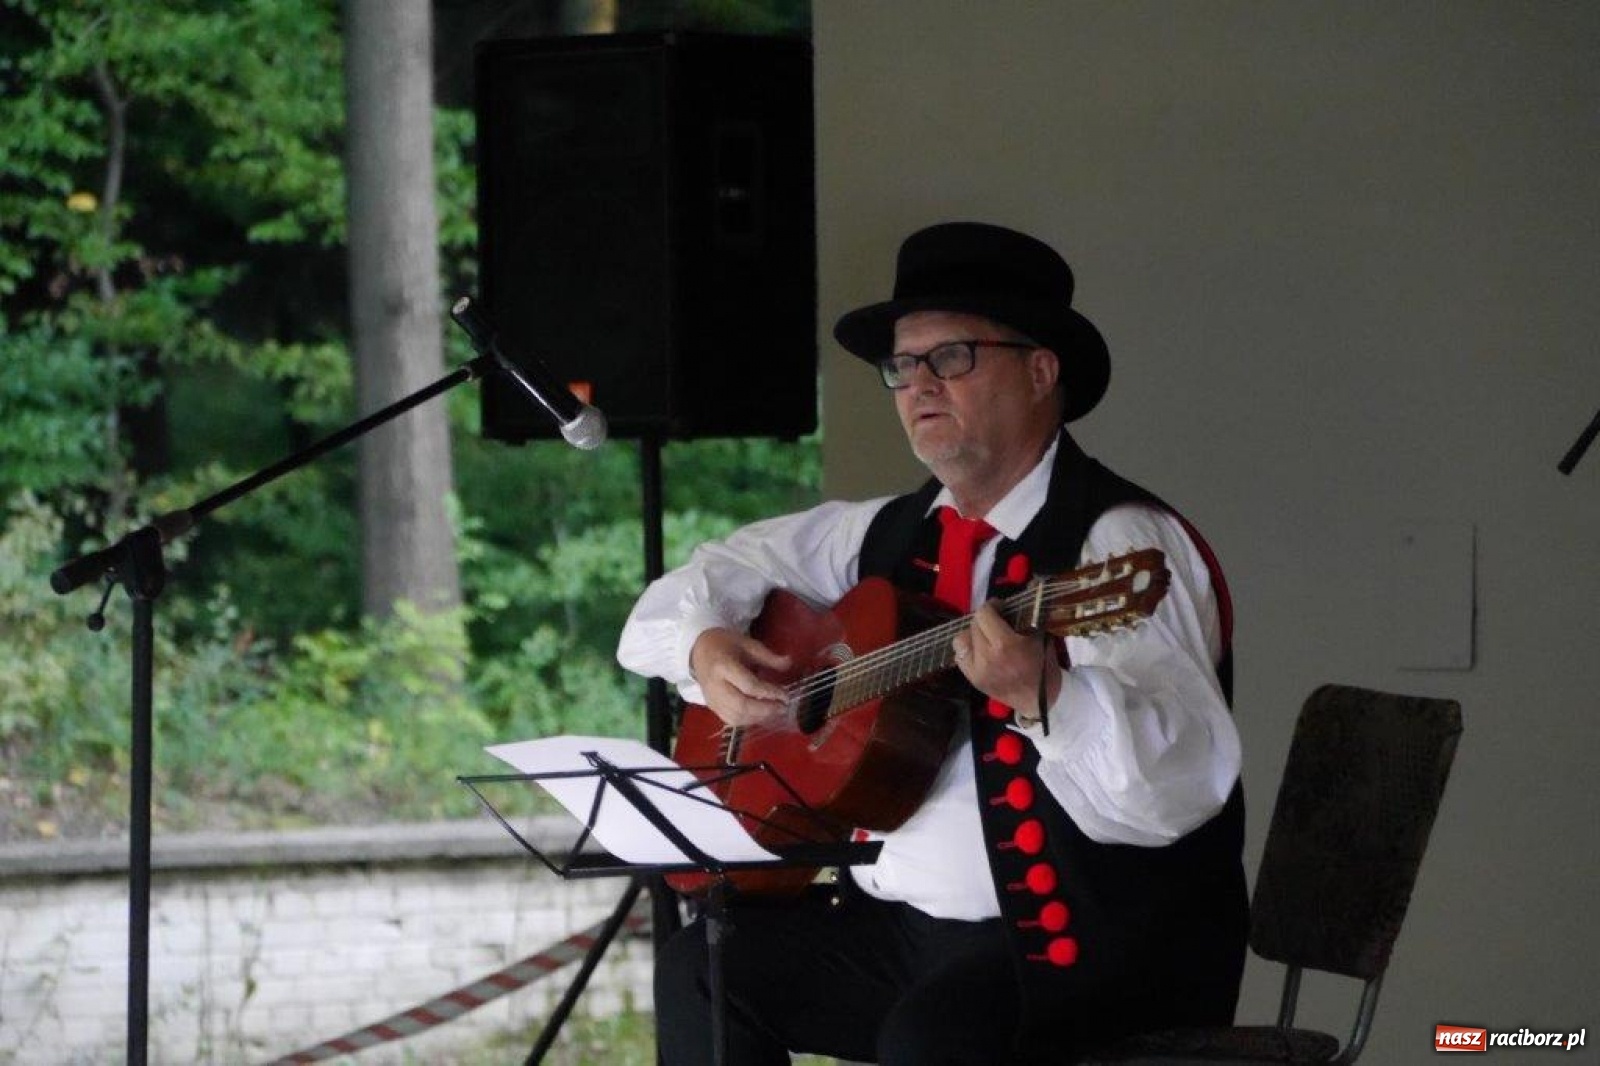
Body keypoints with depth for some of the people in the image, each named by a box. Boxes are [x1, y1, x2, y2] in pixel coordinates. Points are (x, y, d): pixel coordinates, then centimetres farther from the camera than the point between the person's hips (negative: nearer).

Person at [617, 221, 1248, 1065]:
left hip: (1080, 941, -8)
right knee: (703, 966, -4)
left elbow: (1181, 787, -27)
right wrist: (706, 648, 2)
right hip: (896, 921, 8)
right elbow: (721, 574, 25)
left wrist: (1041, 695, -44)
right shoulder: (896, 535, 11)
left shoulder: (1120, 543, -14)